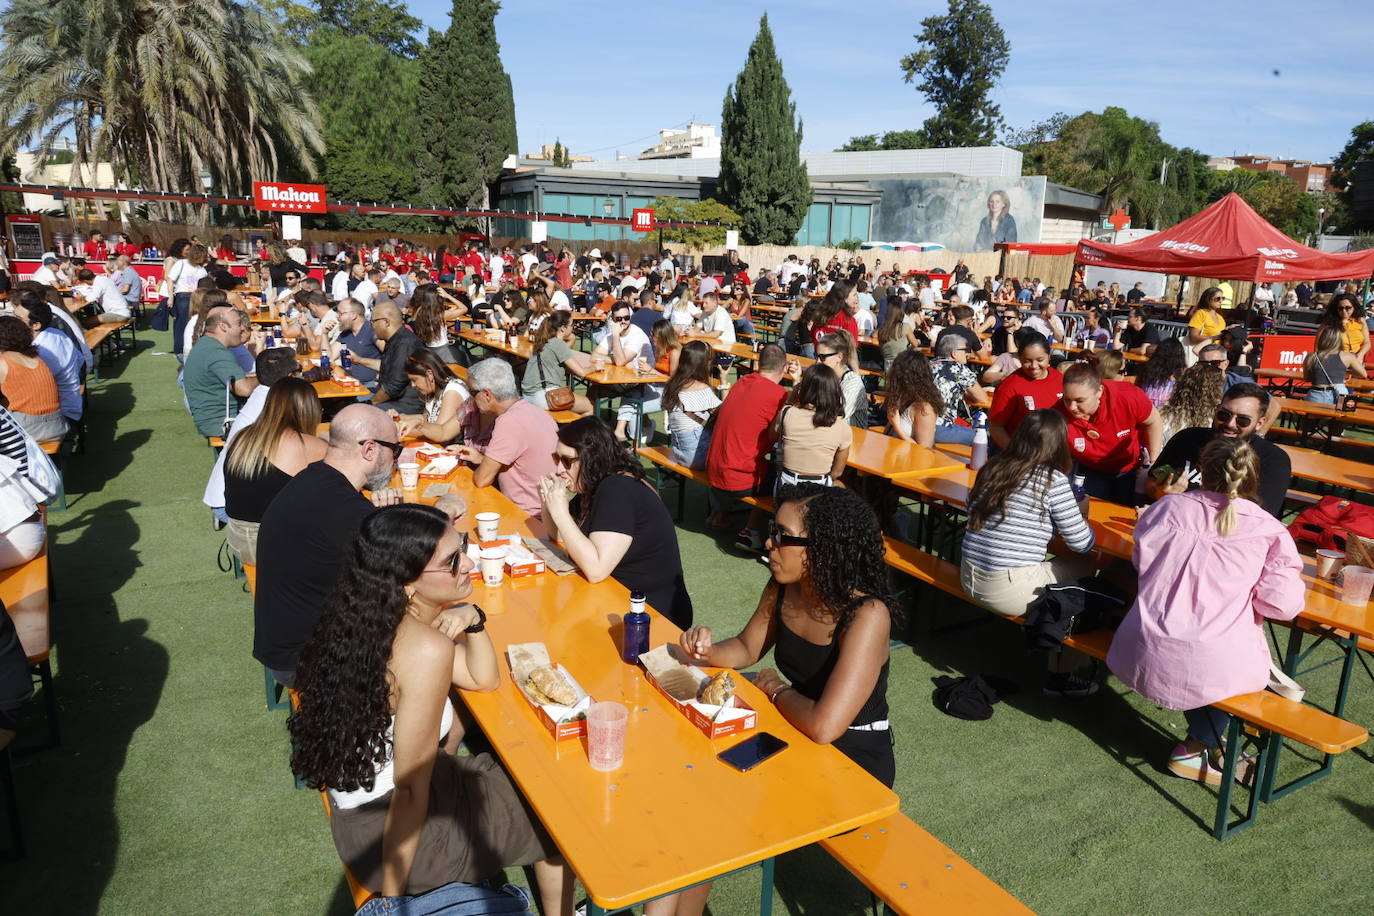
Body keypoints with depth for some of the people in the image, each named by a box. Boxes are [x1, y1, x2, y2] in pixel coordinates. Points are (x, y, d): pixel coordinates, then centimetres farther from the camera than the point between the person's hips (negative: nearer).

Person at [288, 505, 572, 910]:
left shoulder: (377, 612, -4)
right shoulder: (427, 649, -30)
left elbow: (484, 679, 5)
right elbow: (409, 790, -26)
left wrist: (472, 619, -13)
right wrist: (392, 897, -14)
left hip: (354, 810, 8)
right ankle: (559, 910, 39)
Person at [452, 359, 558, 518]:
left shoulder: (510, 422, -21)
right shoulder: (532, 410, 8)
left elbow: (482, 479, -16)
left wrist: (482, 464, 6)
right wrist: (481, 458, 12)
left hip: (530, 516, -9)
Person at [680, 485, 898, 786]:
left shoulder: (867, 615, -29)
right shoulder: (782, 588, -8)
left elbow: (823, 727, -37)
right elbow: (747, 649, 11)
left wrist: (776, 688, -17)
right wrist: (708, 651, -12)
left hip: (856, 761, -6)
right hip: (800, 736, 6)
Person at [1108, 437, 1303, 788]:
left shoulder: (1168, 506, 1)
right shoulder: (1268, 531, -4)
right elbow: (1283, 605, -6)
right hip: (1215, 669, -2)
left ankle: (1204, 739, 38)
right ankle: (1193, 749, 29)